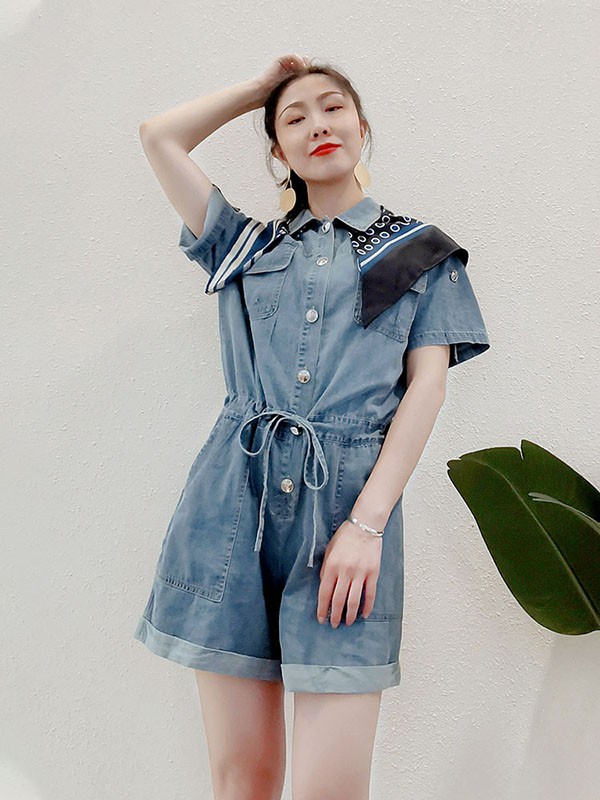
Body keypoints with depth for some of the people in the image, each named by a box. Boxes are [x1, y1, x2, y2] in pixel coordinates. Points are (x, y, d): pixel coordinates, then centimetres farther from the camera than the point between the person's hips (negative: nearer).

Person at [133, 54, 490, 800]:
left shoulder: (422, 252, 15)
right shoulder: (246, 243, 20)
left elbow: (427, 385, 3)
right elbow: (159, 135, 22)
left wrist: (368, 522, -9)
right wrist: (262, 84, 27)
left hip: (352, 497, -1)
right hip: (233, 496, 2)